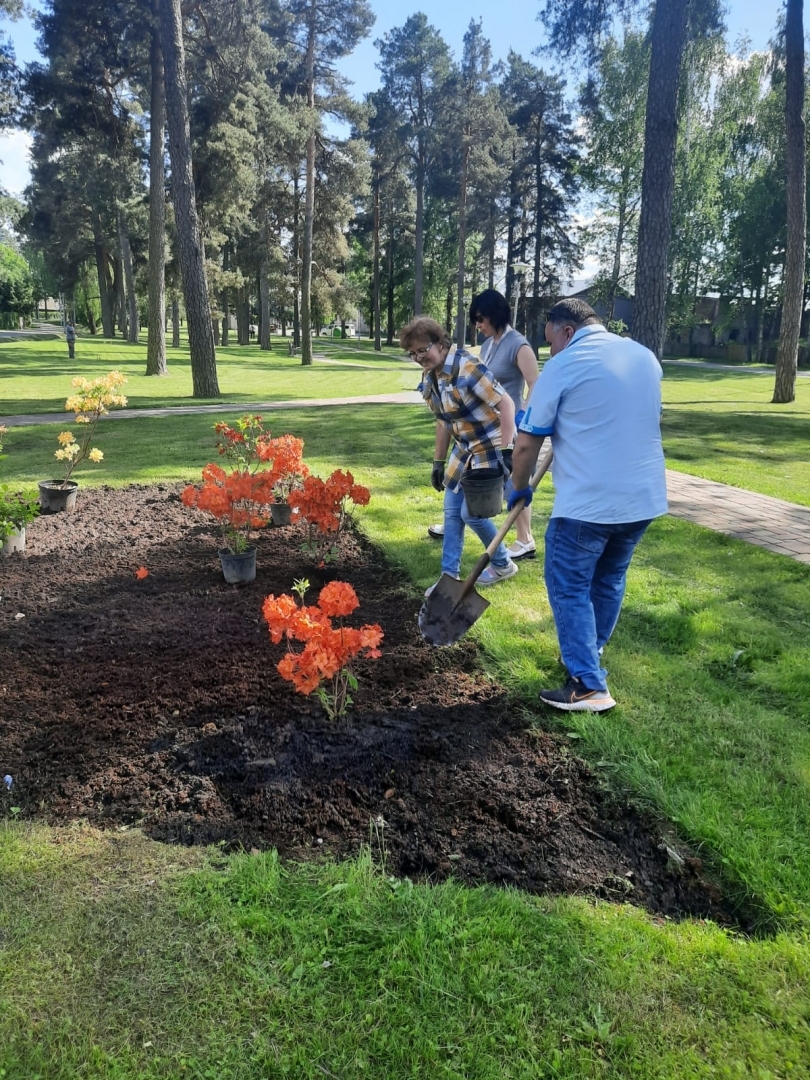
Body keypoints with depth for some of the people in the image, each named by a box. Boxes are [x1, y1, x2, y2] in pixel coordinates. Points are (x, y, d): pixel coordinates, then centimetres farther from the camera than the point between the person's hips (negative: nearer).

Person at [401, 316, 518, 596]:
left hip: (492, 448, -8)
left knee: (471, 513, -3)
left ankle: (502, 564, 22)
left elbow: (505, 403, -25)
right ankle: (450, 576, 19)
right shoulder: (429, 379, 2)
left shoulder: (467, 368, -25)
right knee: (452, 512, 9)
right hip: (465, 448, 8)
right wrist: (438, 462, 15)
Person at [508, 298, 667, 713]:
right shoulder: (645, 356, 12)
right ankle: (588, 656, 37)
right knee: (609, 580, 21)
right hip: (644, 496, 7)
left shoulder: (563, 366, -8)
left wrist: (519, 488, 10)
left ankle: (589, 686, 5)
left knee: (569, 588, 4)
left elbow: (526, 443, -6)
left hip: (587, 502, -7)